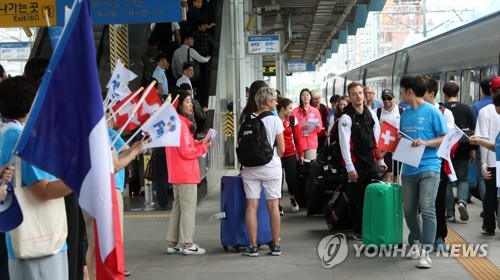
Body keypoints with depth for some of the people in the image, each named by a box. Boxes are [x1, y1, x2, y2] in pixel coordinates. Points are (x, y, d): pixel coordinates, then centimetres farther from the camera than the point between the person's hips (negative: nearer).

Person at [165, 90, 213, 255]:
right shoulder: (181, 124, -16)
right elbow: (186, 152, -18)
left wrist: (199, 143, 6)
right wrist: (204, 147, -6)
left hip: (177, 174, 10)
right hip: (187, 174, -10)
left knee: (177, 208, 13)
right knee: (188, 209, -4)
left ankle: (173, 244, 16)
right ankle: (188, 245, 0)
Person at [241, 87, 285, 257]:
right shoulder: (275, 120, -7)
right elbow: (281, 149, -5)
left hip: (250, 168, 2)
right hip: (271, 167, -1)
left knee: (251, 205, 3)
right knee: (273, 205, 6)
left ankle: (253, 246, 3)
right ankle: (276, 246, 12)